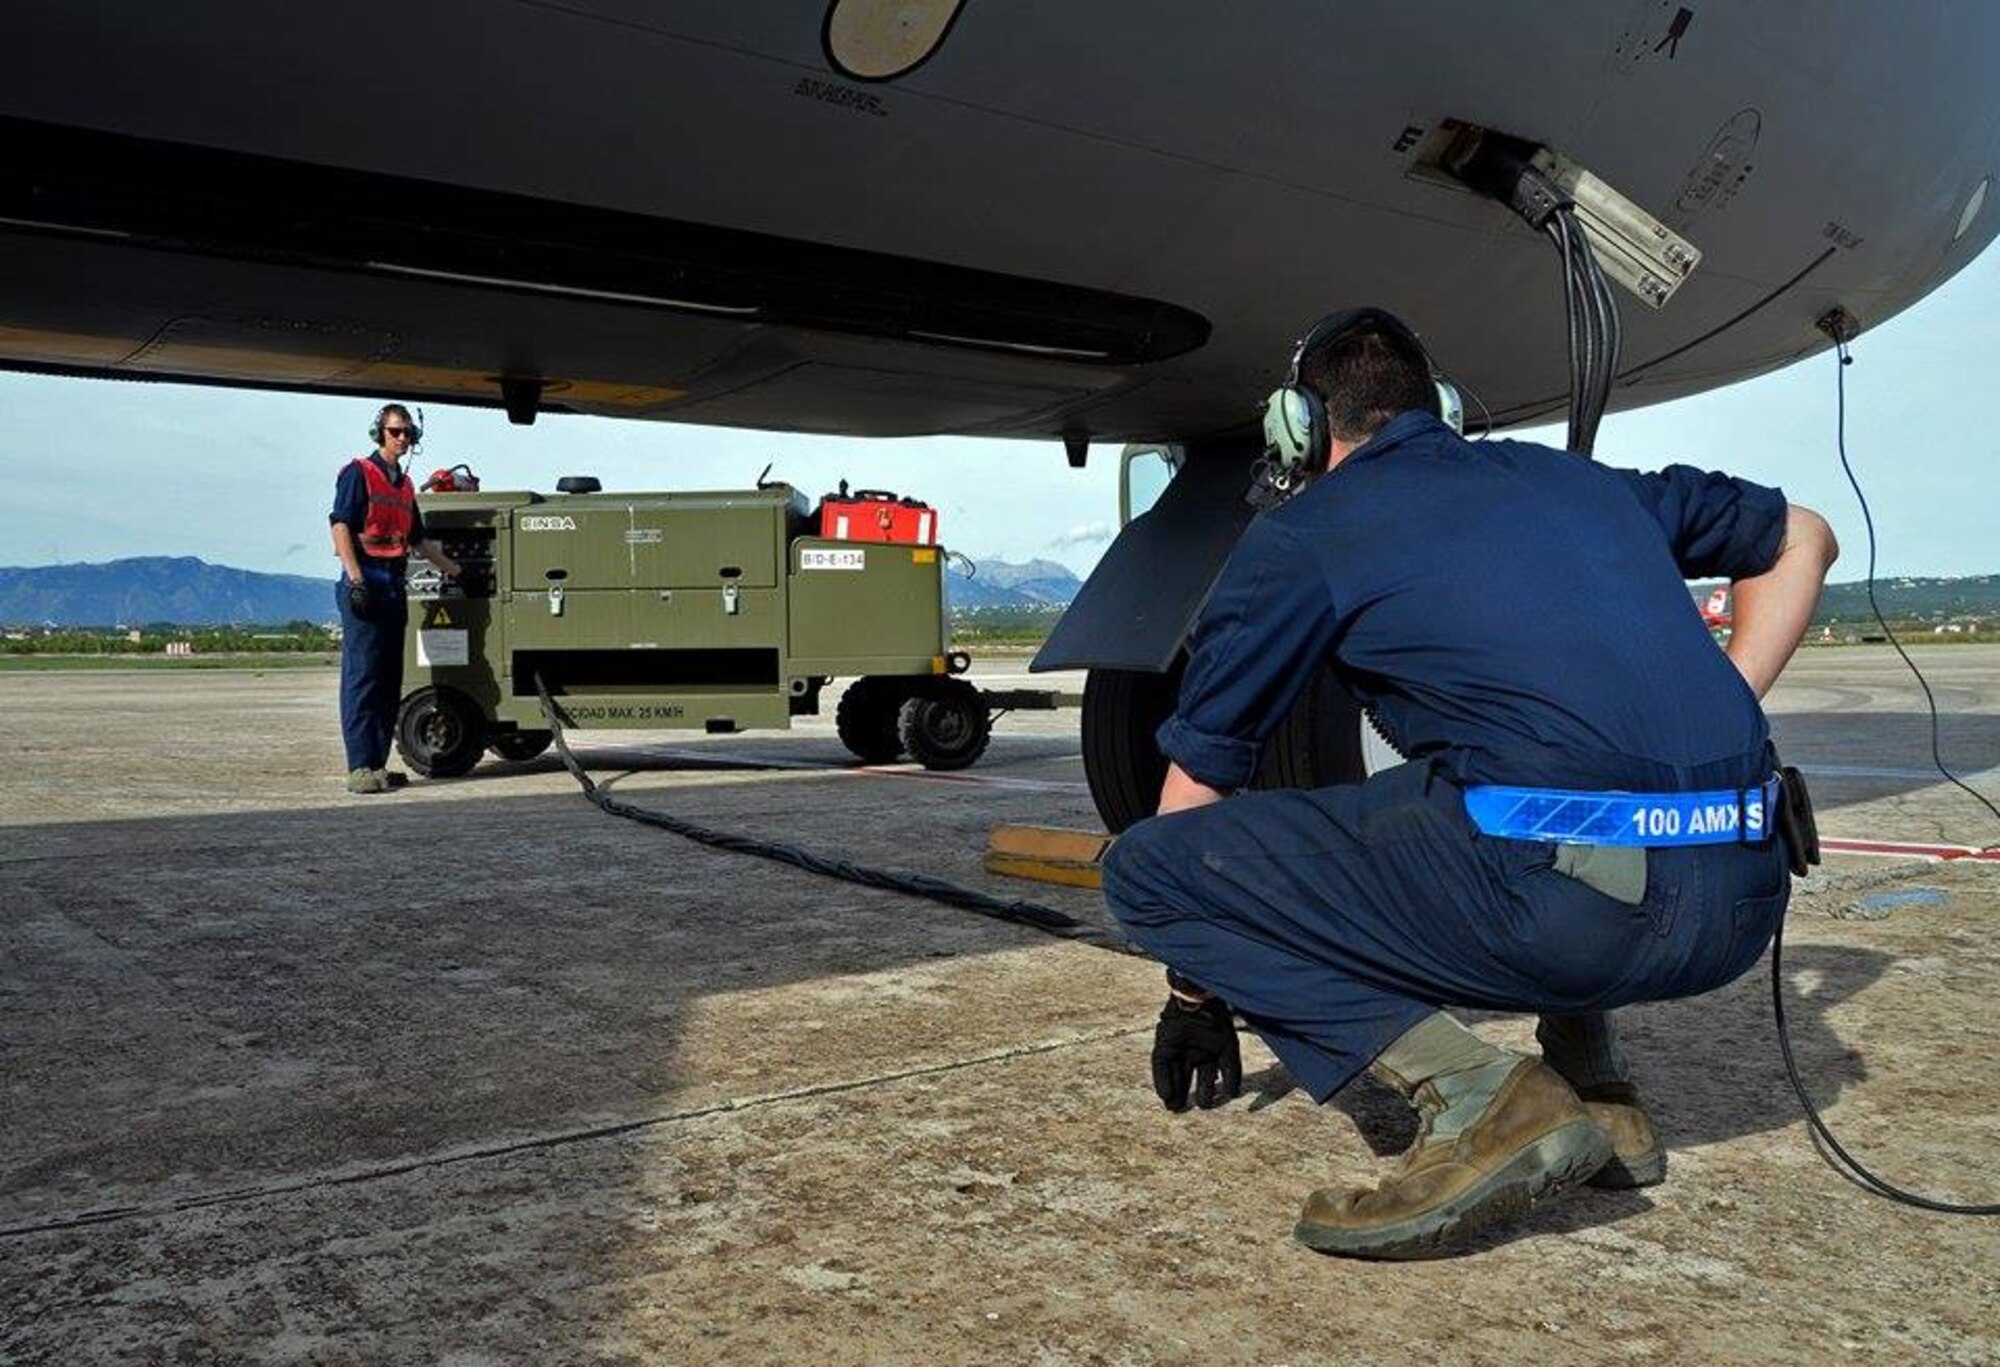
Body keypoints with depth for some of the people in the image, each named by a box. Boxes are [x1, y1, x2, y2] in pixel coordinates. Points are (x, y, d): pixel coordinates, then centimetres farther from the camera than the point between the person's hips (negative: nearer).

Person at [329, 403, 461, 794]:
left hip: (394, 583, 8)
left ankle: (378, 764, 14)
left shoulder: (404, 485, 20)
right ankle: (360, 768, -10)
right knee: (361, 675, -9)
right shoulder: (358, 472, -2)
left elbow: (418, 539, 28)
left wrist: (454, 569, 30)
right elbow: (341, 526, -11)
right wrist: (356, 579, -20)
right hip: (366, 580, -8)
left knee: (389, 678, 8)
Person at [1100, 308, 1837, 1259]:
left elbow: (1196, 780, 15)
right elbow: (1803, 537, 38)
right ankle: (1597, 1090, 24)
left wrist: (1200, 981, 30)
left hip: (1568, 906, -7)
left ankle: (1480, 1102, -7)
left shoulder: (1302, 532, 11)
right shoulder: (1573, 476, 25)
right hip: (1746, 902, 7)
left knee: (1145, 867, 3)